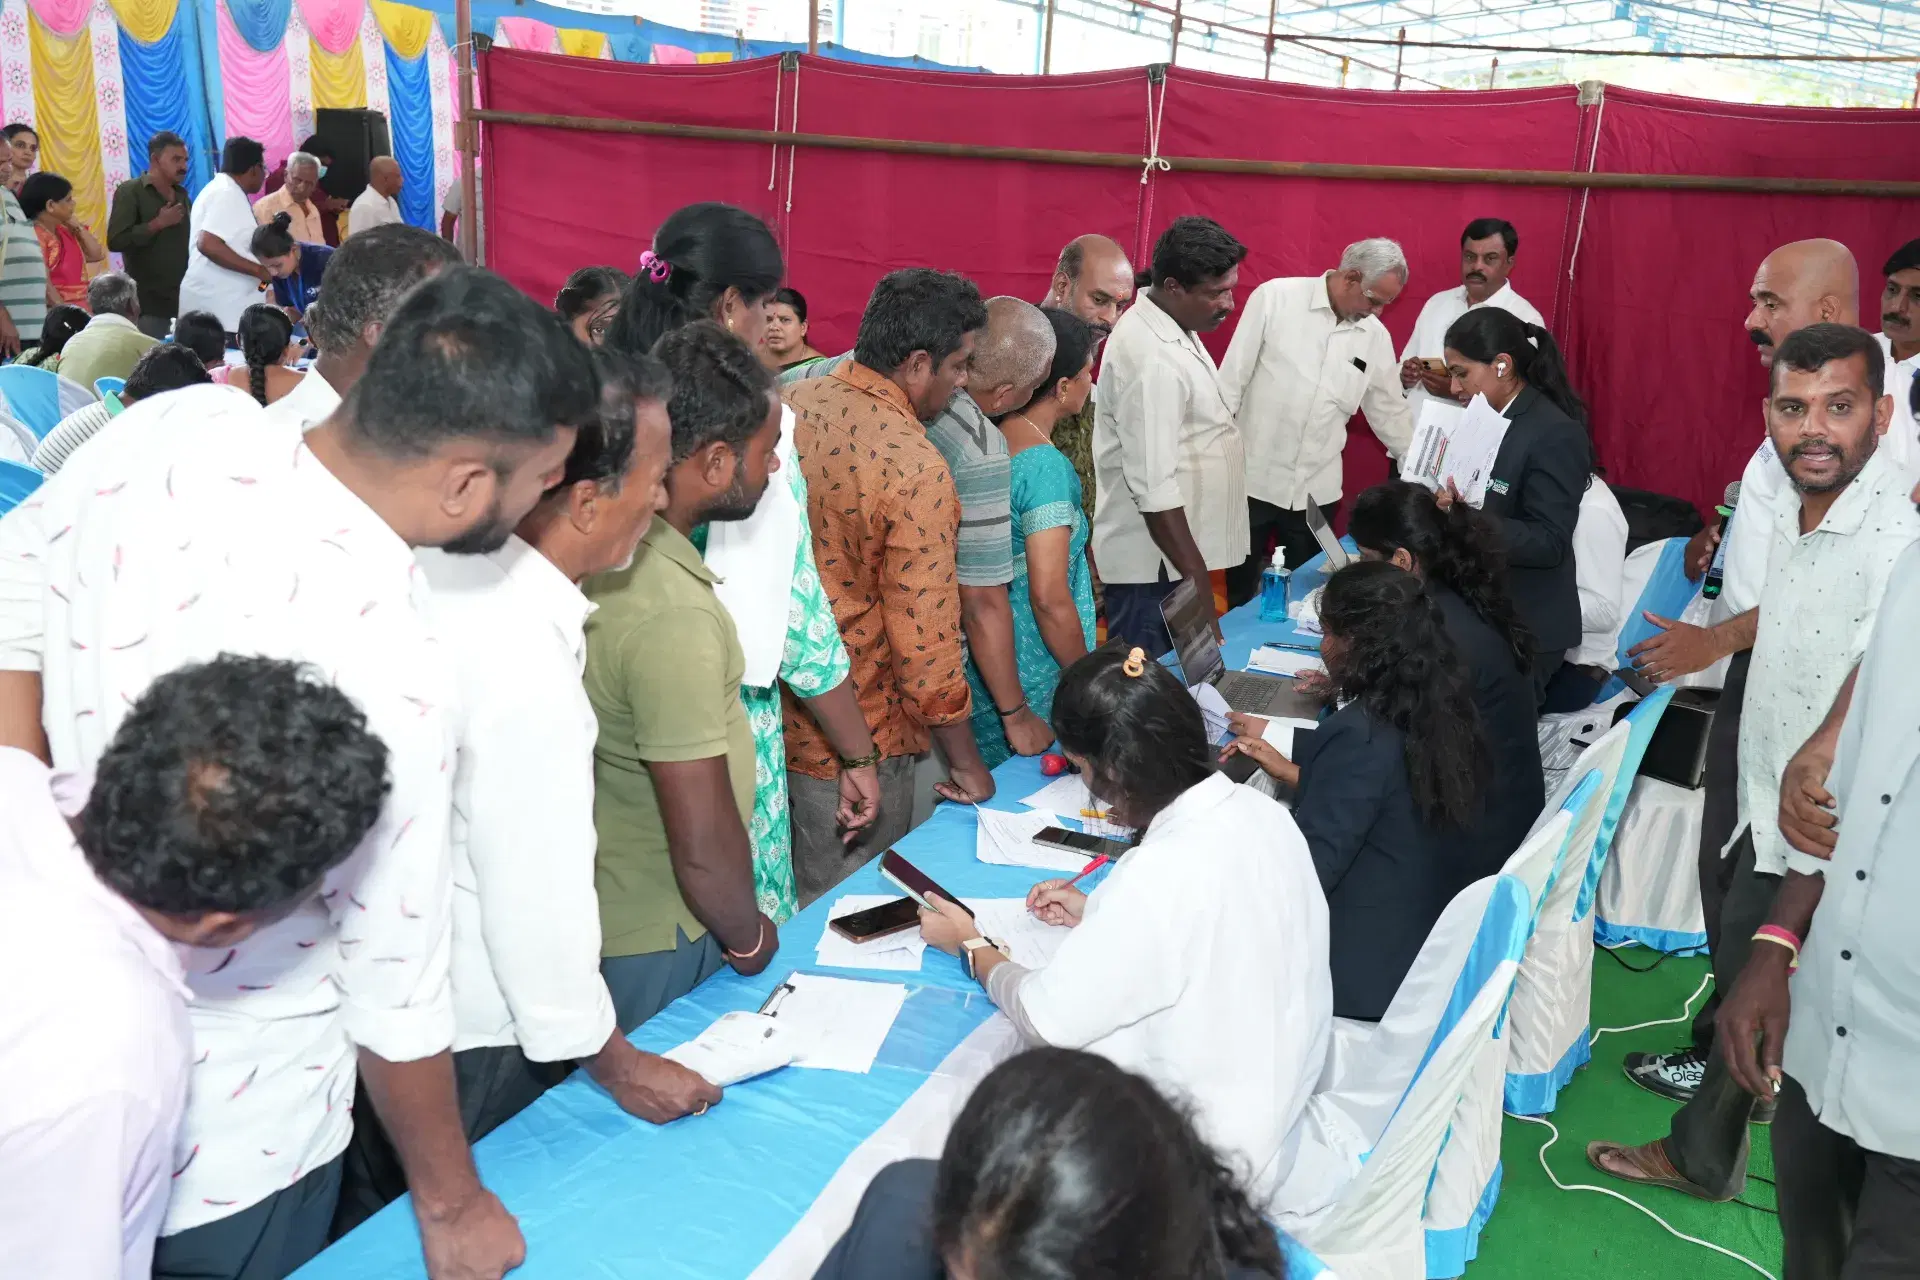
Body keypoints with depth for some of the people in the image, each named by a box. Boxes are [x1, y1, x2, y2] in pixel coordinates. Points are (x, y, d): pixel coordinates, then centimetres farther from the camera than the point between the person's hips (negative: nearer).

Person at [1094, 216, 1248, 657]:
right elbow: (1154, 491, -26)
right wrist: (1197, 580, -22)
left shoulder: (1171, 328, 8)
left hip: (1181, 554, 10)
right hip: (1155, 567, -10)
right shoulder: (1152, 359, -23)